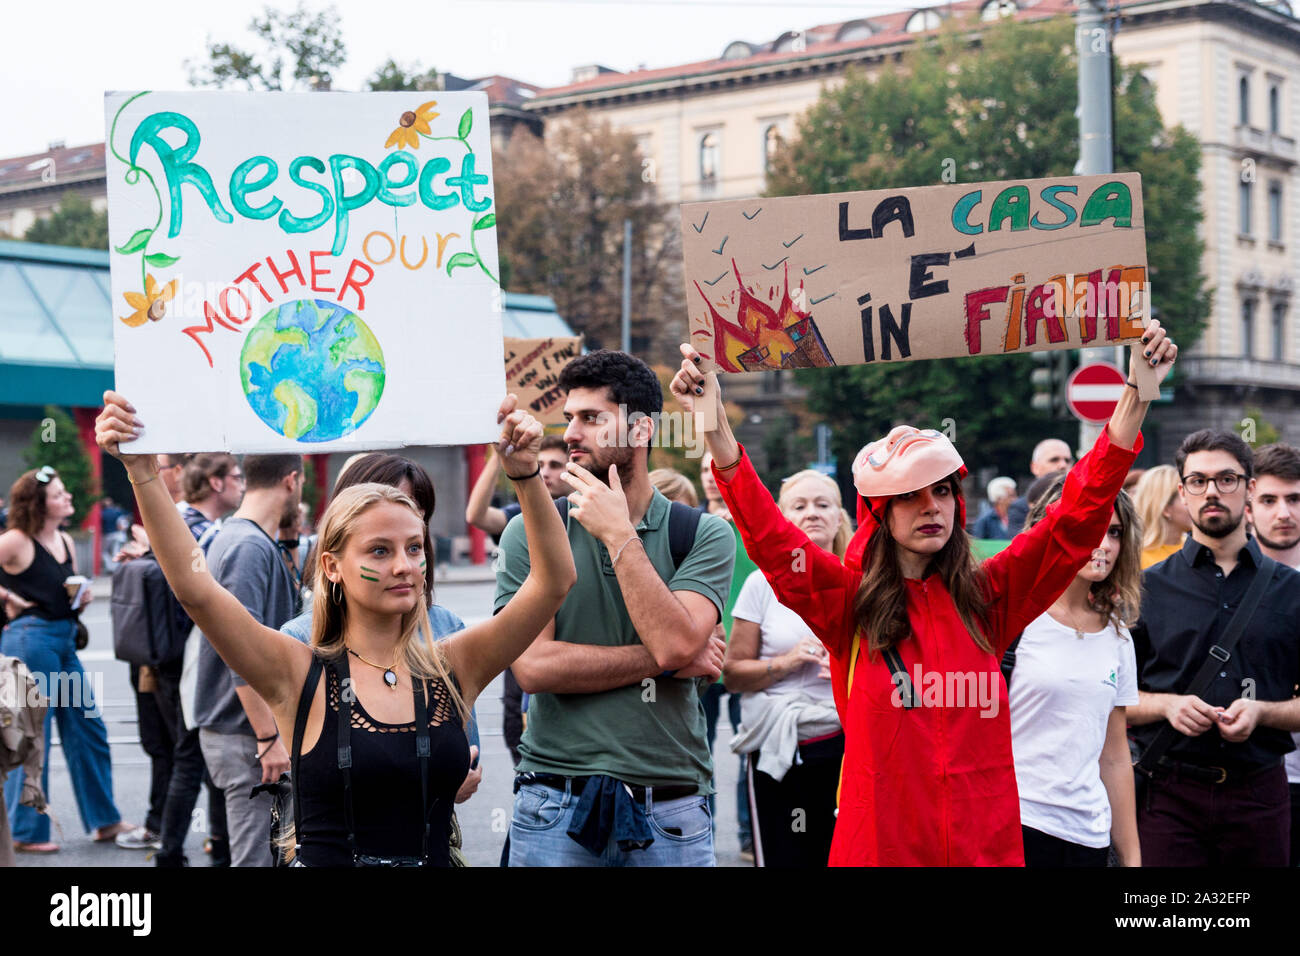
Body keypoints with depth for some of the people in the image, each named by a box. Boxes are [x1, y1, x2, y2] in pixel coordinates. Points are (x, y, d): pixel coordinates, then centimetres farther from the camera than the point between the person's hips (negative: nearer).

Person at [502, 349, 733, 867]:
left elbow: (674, 642, -15)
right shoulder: (530, 532, 2)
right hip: (555, 802, 0)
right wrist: (665, 661, -8)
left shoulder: (702, 534, 2)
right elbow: (533, 666, -9)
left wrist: (619, 535, -11)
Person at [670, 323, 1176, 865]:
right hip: (879, 846, -2)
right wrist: (715, 428, -24)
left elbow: (1079, 519, 0)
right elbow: (768, 536, -13)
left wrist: (1135, 397, -8)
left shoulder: (987, 596, 4)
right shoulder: (849, 601, 0)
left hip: (986, 843, 2)